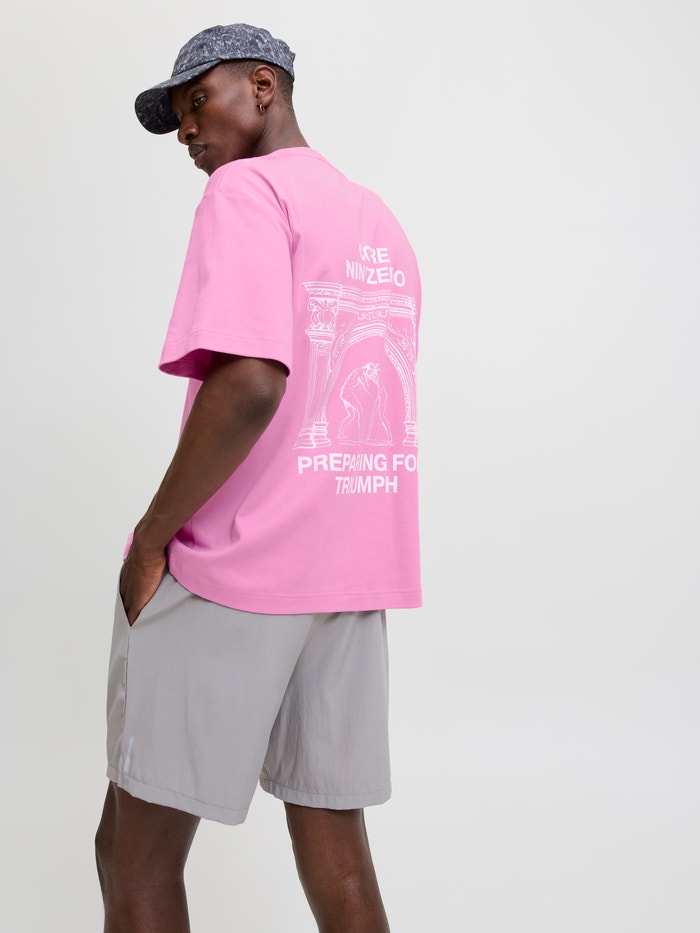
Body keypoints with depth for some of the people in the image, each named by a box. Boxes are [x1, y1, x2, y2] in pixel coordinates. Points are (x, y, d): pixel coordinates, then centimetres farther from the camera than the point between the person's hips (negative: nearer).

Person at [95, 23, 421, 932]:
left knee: (137, 855, 6)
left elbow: (251, 382, -22)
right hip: (355, 574, 8)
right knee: (336, 847, 11)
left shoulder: (247, 188, -8)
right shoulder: (383, 223, 17)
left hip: (229, 570, -7)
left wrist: (151, 537, -13)